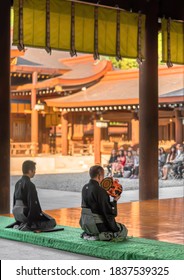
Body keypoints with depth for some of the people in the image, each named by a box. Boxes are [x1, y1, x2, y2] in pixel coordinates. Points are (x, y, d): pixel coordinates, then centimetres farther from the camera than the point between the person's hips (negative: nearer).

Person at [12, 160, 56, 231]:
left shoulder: (18, 183, 10)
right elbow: (33, 203, -20)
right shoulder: (30, 185, -17)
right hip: (26, 213, -9)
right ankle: (28, 226, -13)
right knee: (52, 222, -2)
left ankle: (19, 224, 15)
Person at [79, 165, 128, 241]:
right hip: (96, 225, -8)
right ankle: (100, 236, -10)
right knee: (123, 230, 8)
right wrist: (114, 201, -6)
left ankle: (87, 234, 14)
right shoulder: (100, 191, -21)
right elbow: (108, 212, -22)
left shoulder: (85, 188, 4)